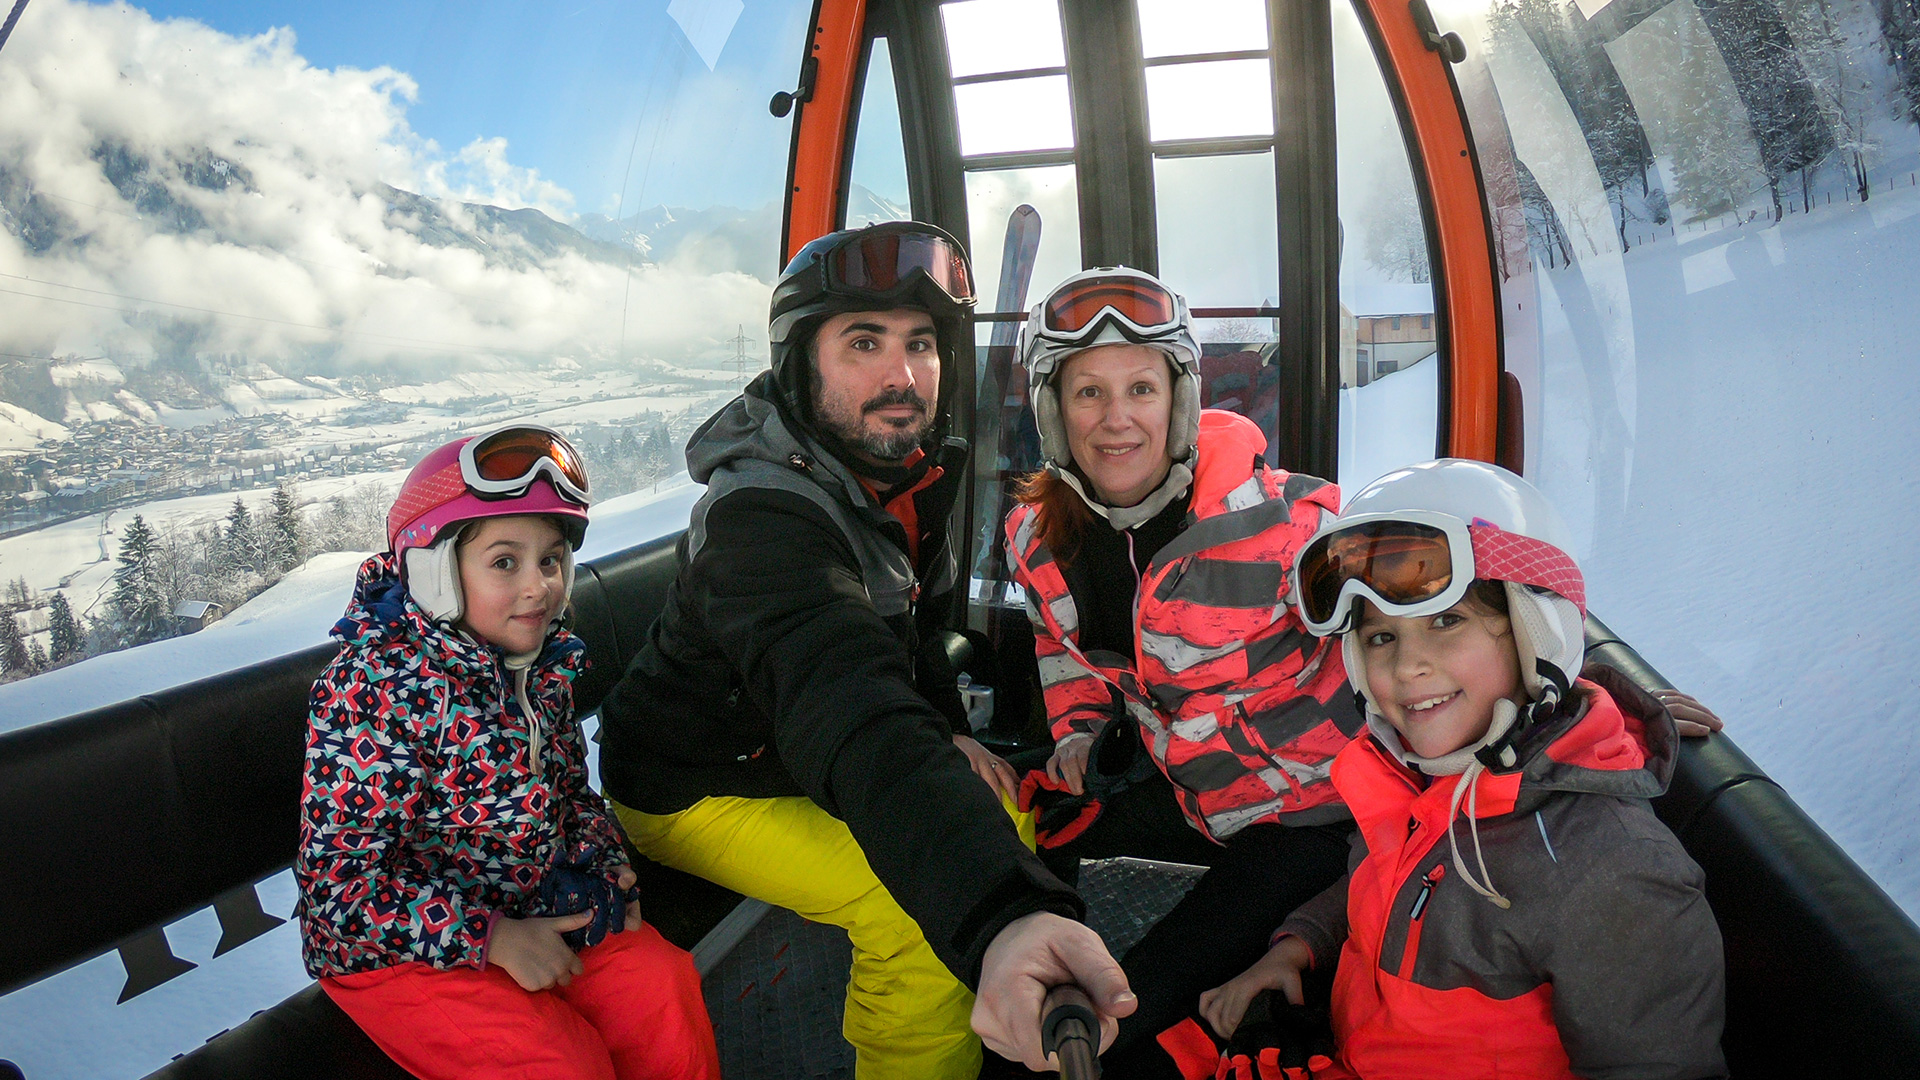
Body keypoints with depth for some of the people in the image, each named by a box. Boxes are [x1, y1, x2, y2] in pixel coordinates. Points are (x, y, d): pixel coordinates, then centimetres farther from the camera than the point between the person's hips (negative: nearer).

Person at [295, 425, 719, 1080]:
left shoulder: (544, 665, 3)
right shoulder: (371, 687, -20)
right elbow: (340, 881, -21)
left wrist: (603, 864, 0)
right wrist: (492, 939, -23)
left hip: (539, 910, 6)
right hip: (395, 950, -6)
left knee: (665, 989, -14)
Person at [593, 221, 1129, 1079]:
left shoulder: (911, 470, -7)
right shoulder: (765, 519, -36)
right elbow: (852, 715, -54)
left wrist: (942, 725, -5)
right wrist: (998, 918, -67)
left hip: (799, 757, 8)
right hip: (698, 791, -8)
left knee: (1012, 816, 5)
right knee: (924, 914, -25)